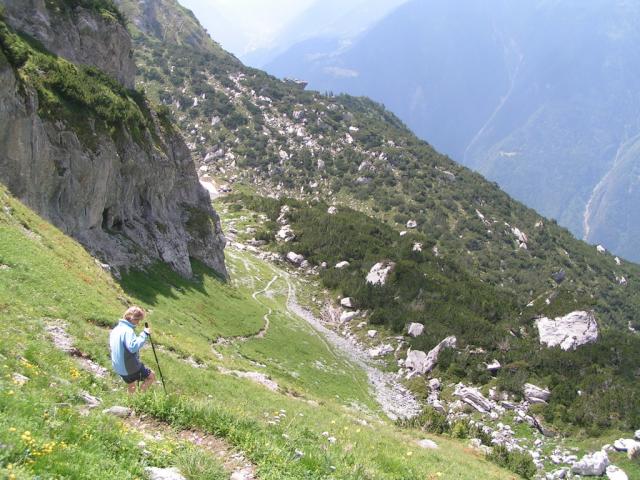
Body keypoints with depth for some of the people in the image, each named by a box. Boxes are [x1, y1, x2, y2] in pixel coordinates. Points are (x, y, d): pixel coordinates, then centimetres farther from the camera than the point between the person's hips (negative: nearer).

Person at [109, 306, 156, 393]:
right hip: (130, 368, -9)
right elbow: (133, 347, -37)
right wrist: (144, 334, -33)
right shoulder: (128, 330, -23)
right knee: (151, 376, 9)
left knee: (131, 386, 28)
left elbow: (111, 346, 20)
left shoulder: (115, 329, 7)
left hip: (118, 368, 9)